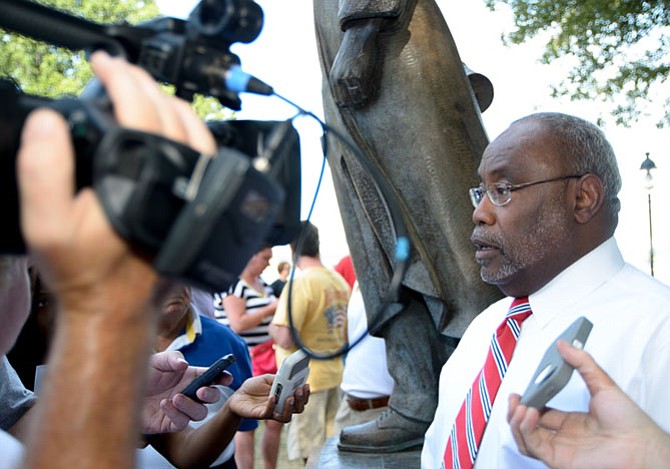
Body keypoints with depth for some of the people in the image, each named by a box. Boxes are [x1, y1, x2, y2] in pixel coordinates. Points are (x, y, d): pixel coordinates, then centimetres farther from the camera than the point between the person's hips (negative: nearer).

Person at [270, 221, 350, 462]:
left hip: (305, 379, -8)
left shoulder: (300, 282, -18)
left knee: (310, 454, 1)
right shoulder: (339, 281, 7)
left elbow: (285, 339, -23)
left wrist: (272, 326, -5)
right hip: (334, 374, 8)